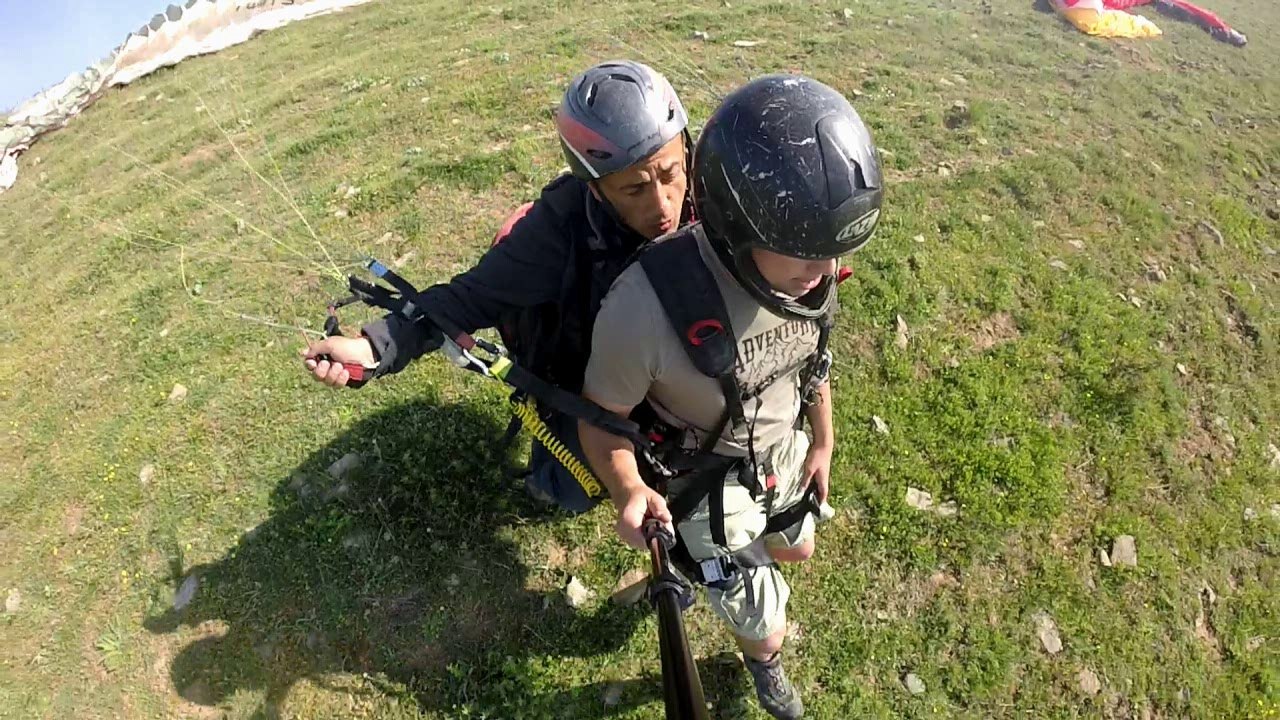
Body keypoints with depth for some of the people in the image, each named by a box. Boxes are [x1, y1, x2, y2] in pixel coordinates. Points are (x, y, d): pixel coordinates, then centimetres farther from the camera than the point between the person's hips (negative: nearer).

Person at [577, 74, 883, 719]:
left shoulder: (807, 265, -21)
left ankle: (707, 561, 67)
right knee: (766, 629, 11)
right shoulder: (648, 304, -41)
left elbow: (811, 353, 0)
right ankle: (765, 665, 53)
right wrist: (630, 492, -39)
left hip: (783, 455, 6)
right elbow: (601, 418, -22)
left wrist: (823, 442, 10)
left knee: (795, 550, 32)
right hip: (705, 488, -5)